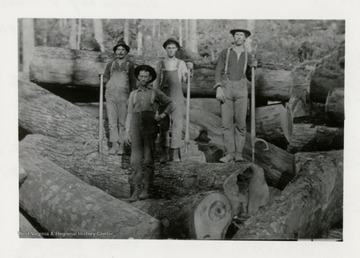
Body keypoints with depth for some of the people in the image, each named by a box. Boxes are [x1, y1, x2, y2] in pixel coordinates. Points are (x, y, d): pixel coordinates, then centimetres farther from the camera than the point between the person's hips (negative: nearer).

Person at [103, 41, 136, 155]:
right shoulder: (110, 64, 14)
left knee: (122, 121, -2)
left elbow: (133, 82, 11)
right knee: (112, 121, -4)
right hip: (110, 95, 1)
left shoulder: (130, 65, 10)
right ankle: (114, 145, -2)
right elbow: (105, 78, 21)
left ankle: (121, 145, 3)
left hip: (124, 95, -1)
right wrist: (108, 81, 1)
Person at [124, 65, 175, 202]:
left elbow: (170, 104, 17)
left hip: (150, 129, -2)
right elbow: (129, 113, 15)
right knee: (135, 160, -6)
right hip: (136, 129, 2)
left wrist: (162, 115, 2)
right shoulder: (133, 94, 16)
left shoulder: (156, 93, 9)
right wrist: (127, 132, 7)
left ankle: (146, 189, 6)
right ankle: (136, 191, -5)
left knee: (148, 160, -1)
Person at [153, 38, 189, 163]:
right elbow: (156, 81, 12)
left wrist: (188, 74, -10)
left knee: (177, 123, -8)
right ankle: (164, 153, 5)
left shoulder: (181, 63, 11)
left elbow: (186, 80, 9)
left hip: (177, 96, 0)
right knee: (163, 124, 0)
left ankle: (176, 153, -5)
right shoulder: (160, 63, 11)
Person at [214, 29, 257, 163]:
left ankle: (238, 154, 4)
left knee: (240, 123, -4)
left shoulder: (248, 55, 10)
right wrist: (218, 89, -13)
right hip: (226, 89, -1)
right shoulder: (225, 52, 6)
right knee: (226, 122, -5)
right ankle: (229, 154, 0)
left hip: (241, 89, 1)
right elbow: (218, 71, 0)